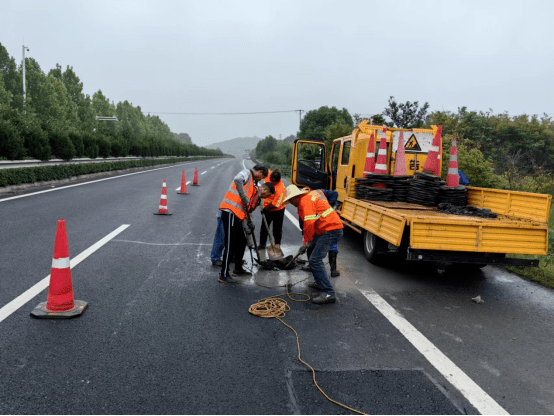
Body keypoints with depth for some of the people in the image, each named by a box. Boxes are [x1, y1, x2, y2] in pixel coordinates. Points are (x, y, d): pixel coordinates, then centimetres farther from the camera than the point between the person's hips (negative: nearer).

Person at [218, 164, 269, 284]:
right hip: (230, 212, -10)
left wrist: (250, 222, 25)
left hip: (236, 215, 10)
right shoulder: (246, 173, -1)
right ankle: (224, 275, -2)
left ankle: (238, 269, 34)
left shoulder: (251, 183, 26)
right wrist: (244, 199, -27)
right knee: (230, 244, -8)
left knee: (242, 241, 19)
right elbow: (237, 180, -27)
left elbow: (247, 206, 29)